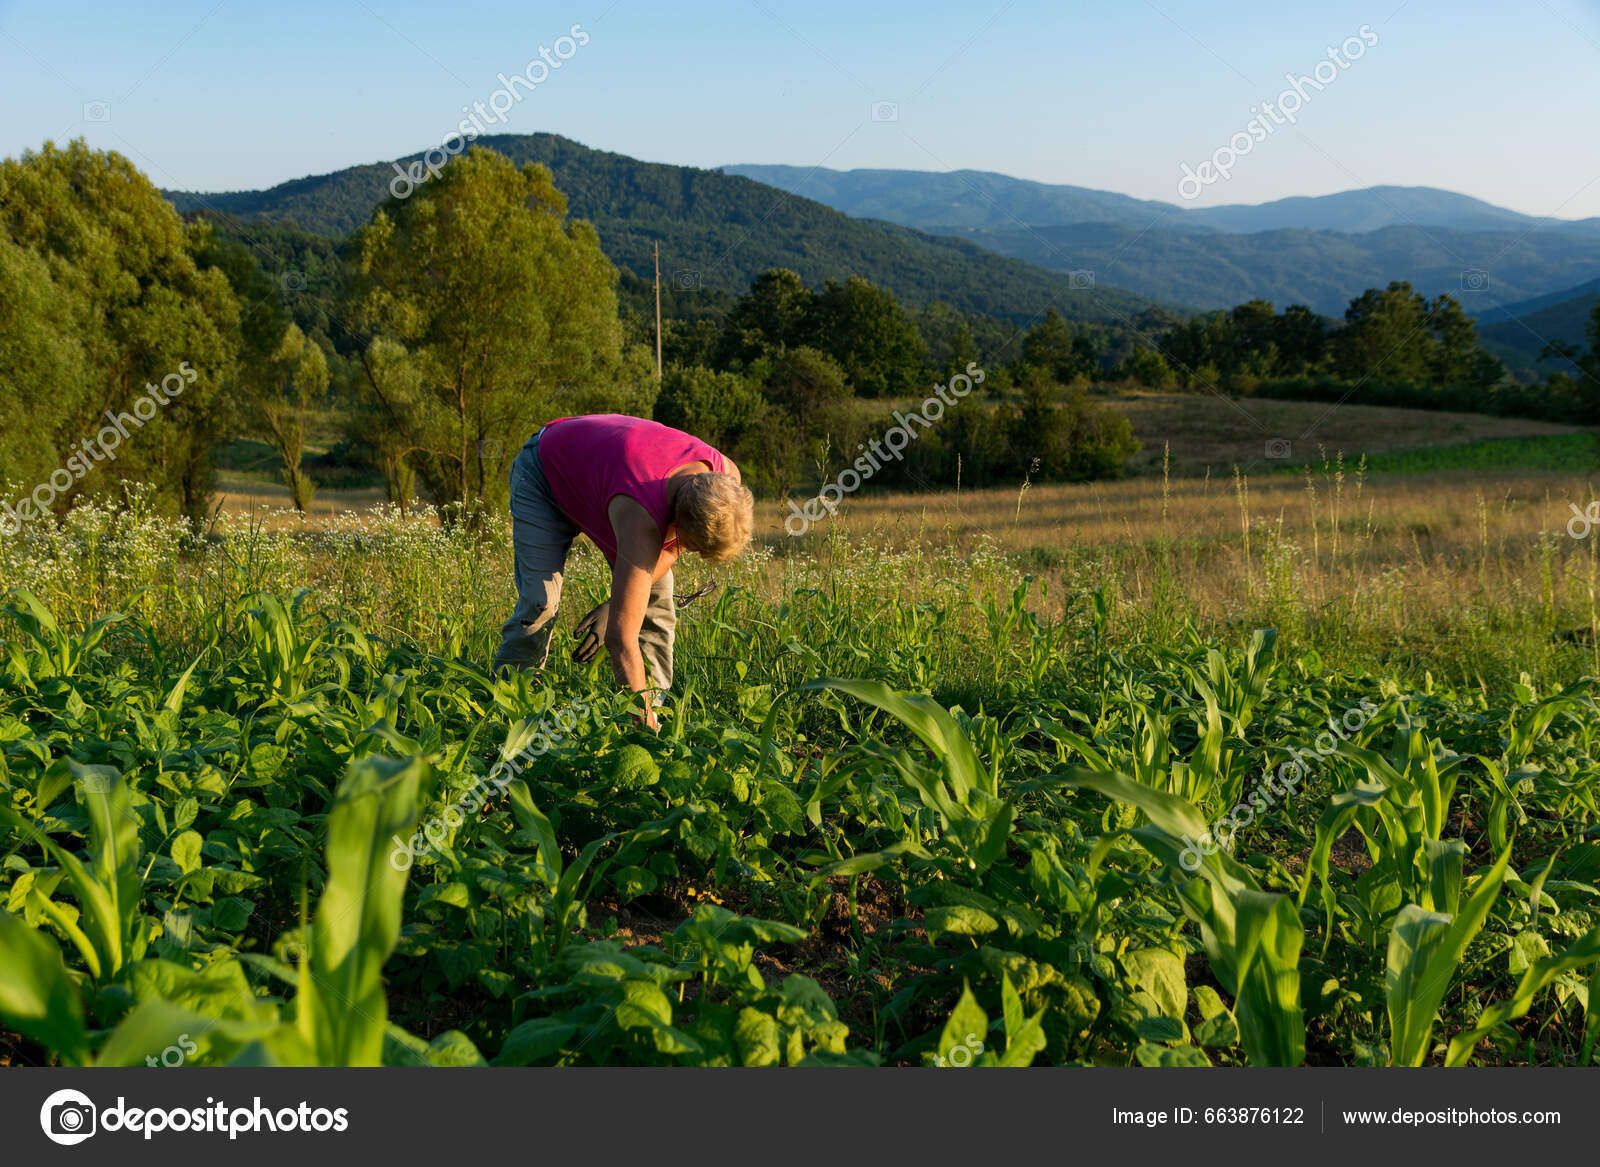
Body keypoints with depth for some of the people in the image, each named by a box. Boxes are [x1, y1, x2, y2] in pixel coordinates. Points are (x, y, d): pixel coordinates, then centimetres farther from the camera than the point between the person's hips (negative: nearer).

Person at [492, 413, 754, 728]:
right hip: (546, 474, -6)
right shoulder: (641, 517, -47)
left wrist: (620, 603, -17)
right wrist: (643, 726, -47)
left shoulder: (725, 481, -28)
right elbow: (621, 637, -46)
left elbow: (671, 546, -6)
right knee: (540, 602, -19)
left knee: (656, 601, -7)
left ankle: (656, 707, 0)